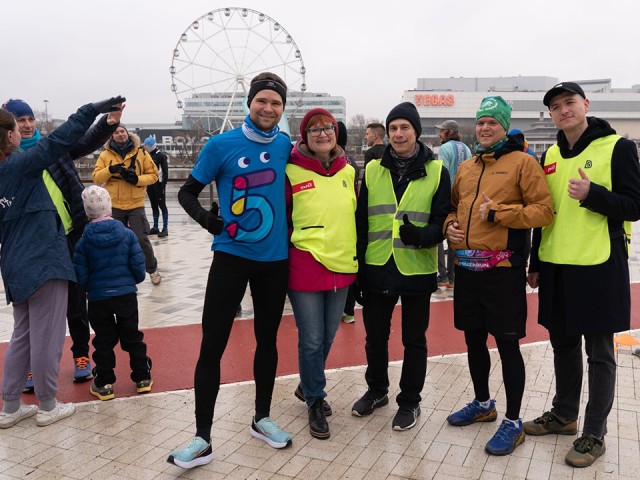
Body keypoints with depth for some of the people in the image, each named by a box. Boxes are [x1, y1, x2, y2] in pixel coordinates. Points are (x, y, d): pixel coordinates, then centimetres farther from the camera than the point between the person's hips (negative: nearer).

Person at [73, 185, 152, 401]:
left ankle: (104, 384, 15)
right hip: (126, 294, 1)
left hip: (98, 298, -1)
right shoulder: (127, 234, -7)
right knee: (132, 336, 12)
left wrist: (89, 287, 14)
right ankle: (143, 378, 19)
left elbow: (80, 276, -6)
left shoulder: (84, 241, -8)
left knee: (103, 341, 11)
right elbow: (139, 266, -6)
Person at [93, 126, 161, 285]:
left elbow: (153, 175, 1)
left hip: (136, 205, -2)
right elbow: (96, 177, 0)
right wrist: (110, 170, -18)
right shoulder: (105, 154, 4)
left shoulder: (141, 153, 0)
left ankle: (152, 269, 16)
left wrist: (138, 179, -17)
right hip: (114, 206, 2)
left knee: (141, 239, -6)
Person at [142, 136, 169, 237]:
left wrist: (163, 184, -18)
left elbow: (165, 171, -13)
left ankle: (165, 229, -1)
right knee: (154, 206, 12)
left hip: (159, 184, -7)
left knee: (162, 205, -4)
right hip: (150, 184, 7)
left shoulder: (161, 155, -10)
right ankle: (155, 228, 19)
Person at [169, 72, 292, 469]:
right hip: (231, 255, -2)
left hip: (275, 259, 3)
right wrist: (205, 217, -18)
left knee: (267, 340, 14)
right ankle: (203, 438, 9)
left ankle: (262, 418, 32)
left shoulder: (286, 146, 1)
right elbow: (188, 191, 0)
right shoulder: (221, 145, -7)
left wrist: (292, 221, 4)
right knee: (212, 344, -3)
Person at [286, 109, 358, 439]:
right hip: (305, 266, -5)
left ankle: (307, 386, 41)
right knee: (312, 340, 3)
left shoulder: (348, 172, 7)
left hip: (342, 266, 5)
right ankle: (315, 402, 23)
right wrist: (282, 262, -2)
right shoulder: (291, 172, -7)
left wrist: (357, 257, 15)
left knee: (328, 336, 17)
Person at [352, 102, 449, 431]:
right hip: (377, 267, 3)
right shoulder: (372, 170, 5)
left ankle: (409, 401, 28)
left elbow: (442, 222, -3)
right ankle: (377, 390, 37)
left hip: (417, 269, -2)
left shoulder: (436, 171, -2)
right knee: (375, 336, 15)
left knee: (414, 339, 10)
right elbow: (361, 221, 6)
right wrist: (357, 267, 3)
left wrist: (421, 236, -25)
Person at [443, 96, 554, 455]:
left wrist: (498, 212, -18)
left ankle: (513, 423, 17)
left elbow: (544, 210, -10)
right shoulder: (466, 167, 14)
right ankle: (483, 404, 36)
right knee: (474, 339, 16)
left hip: (503, 269, -6)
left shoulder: (522, 162, -4)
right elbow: (453, 206, 23)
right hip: (467, 267, 6)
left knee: (508, 344, 2)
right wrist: (450, 225, 3)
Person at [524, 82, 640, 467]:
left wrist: (592, 194, -24)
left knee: (599, 352, 5)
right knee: (563, 344, 16)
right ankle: (563, 415, 33)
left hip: (598, 267, -5)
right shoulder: (550, 155, 11)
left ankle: (594, 434, 18)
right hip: (556, 266, 6)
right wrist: (535, 264, 15)